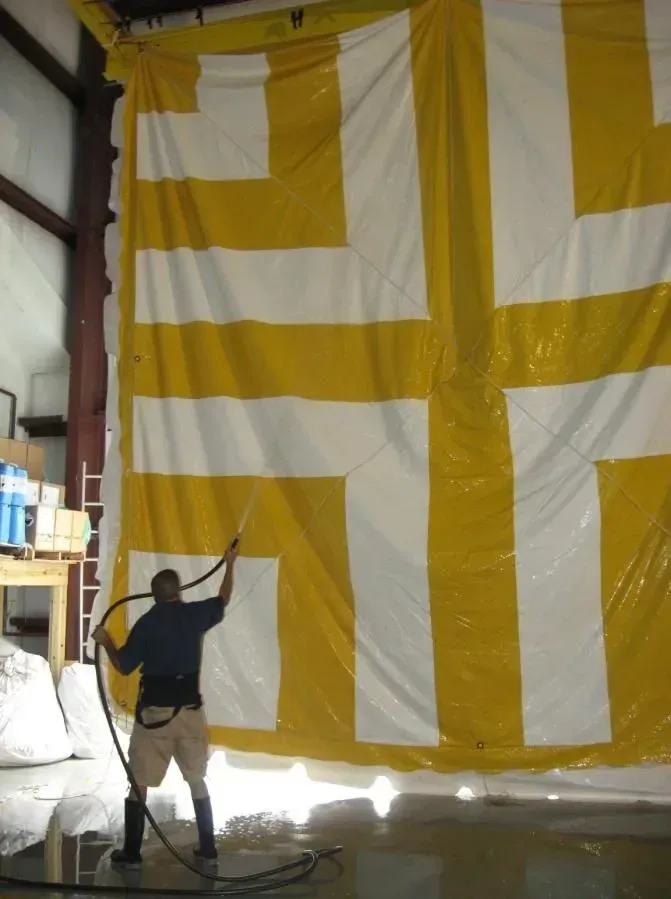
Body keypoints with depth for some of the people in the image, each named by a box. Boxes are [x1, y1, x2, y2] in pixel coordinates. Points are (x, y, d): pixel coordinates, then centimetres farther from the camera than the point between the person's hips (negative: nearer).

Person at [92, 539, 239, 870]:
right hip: (190, 709, 3)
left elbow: (123, 665, -4)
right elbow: (223, 600, 19)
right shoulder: (195, 614, -1)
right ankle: (208, 848, 19)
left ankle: (131, 852, 13)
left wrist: (106, 642, 13)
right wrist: (230, 565, 31)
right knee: (197, 780, 15)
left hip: (155, 712, -3)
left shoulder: (147, 622, -8)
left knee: (138, 781, 9)